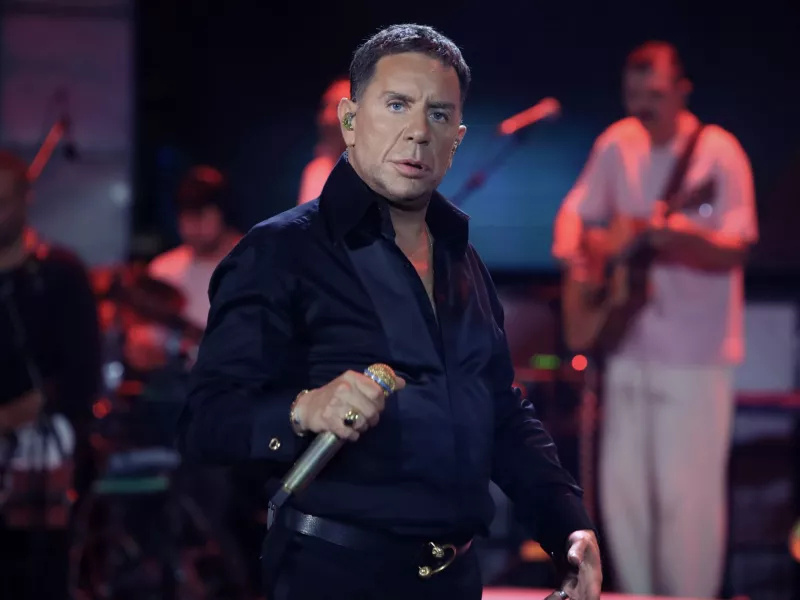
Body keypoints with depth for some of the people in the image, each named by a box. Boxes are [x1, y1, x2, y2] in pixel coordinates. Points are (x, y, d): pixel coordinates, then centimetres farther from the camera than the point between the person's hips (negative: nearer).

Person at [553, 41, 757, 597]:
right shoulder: (617, 144, 5)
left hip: (695, 356, -5)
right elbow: (578, 211, 13)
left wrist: (681, 237, -35)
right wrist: (579, 260, -6)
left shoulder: (718, 154, -12)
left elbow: (734, 250, -17)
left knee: (688, 496, -5)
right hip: (629, 347, 6)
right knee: (621, 488, 9)